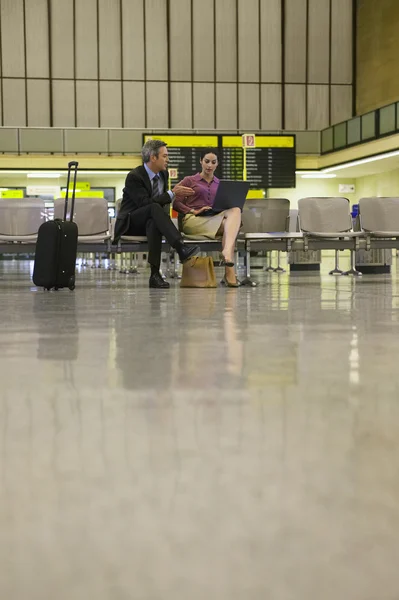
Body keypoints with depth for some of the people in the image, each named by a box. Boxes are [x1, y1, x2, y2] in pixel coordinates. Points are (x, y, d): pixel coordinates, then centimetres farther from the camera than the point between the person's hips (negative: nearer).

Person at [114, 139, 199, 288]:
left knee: (154, 223, -36)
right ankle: (181, 248, -50)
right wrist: (172, 194, -23)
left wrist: (173, 195, -8)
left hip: (150, 221, 5)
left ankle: (155, 274, -44)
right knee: (154, 207, -37)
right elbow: (145, 202, -25)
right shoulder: (134, 176, -15)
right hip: (130, 223, -5)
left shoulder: (163, 174, 8)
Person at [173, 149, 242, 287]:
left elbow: (226, 206, 24)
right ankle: (229, 270, -48)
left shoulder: (221, 185, 27)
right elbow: (175, 202, 7)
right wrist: (194, 211, -9)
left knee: (235, 211, -33)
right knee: (229, 225, -33)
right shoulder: (190, 181, 17)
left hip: (216, 218, 4)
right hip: (193, 220, -3)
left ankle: (227, 252, -55)